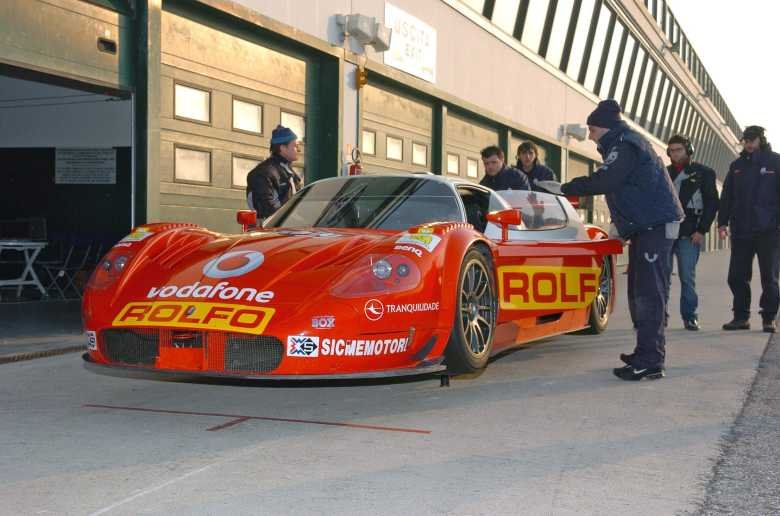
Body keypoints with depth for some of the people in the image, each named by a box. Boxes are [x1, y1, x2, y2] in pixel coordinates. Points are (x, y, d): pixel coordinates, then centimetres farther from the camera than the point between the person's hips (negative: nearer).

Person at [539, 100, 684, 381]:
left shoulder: (626, 145, -13)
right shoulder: (626, 143, 21)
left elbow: (603, 181, -23)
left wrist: (564, 188, -15)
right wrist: (622, 226, 22)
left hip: (656, 227, -11)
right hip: (645, 226, 11)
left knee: (648, 294, -14)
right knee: (639, 292, 15)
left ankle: (649, 362, -16)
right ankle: (646, 353, 24)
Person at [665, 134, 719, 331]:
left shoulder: (703, 173, 5)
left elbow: (712, 203, 2)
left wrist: (702, 230, -6)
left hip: (689, 233, -3)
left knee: (687, 277, -5)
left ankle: (689, 316, 4)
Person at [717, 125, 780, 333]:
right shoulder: (737, 165, 14)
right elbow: (726, 196, 15)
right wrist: (723, 221, 8)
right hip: (741, 230, 4)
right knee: (737, 276, 3)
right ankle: (741, 316, 13)